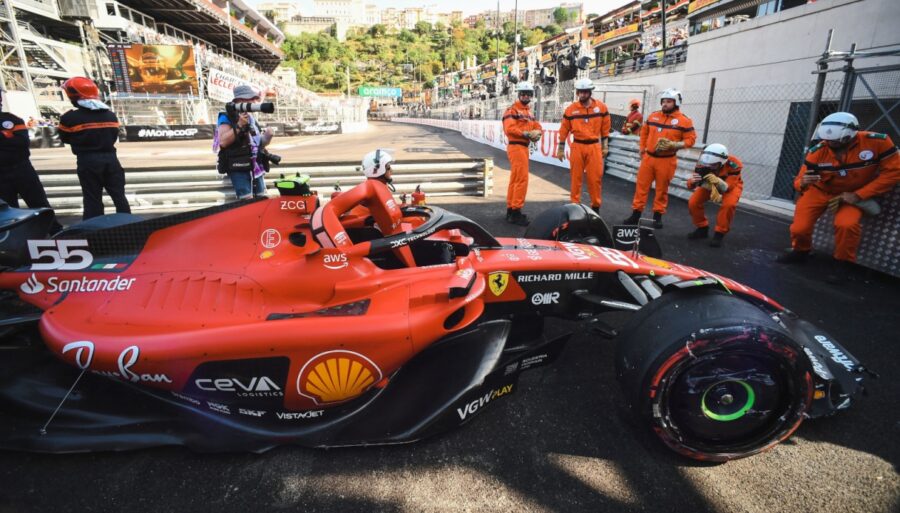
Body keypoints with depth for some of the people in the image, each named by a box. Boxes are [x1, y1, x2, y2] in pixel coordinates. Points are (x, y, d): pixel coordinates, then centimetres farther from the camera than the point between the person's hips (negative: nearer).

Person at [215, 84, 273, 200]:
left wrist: (267, 137, 0)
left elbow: (259, 144, 21)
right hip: (238, 168, -8)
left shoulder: (251, 119, 17)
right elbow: (223, 142, -19)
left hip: (255, 167, 8)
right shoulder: (227, 117, -6)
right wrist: (239, 126, -22)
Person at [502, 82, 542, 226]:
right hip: (516, 147, -10)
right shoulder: (512, 110, -8)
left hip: (524, 147, 10)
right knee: (522, 179, -12)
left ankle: (511, 210, 20)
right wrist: (526, 133, -25)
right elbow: (509, 129, -21)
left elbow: (536, 125, 14)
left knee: (515, 179, 13)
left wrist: (537, 132, -9)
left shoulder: (528, 111, 21)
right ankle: (516, 212, -9)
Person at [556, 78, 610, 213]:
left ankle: (596, 206, 16)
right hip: (577, 146, 0)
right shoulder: (571, 109, -1)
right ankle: (575, 204, 15)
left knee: (596, 177, 2)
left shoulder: (601, 107, 1)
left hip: (594, 147, 0)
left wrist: (605, 146, 6)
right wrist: (561, 149, 4)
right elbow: (564, 130, 4)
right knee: (576, 177, 5)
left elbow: (605, 128, 8)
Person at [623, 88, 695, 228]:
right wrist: (642, 148, 15)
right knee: (641, 186, 4)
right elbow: (644, 132, 20)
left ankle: (658, 216, 17)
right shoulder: (653, 116, 7)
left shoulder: (684, 121, -5)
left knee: (662, 189, 6)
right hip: (648, 158, 3)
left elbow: (691, 139, -4)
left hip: (666, 161, -3)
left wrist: (675, 145, -20)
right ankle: (636, 214, 10)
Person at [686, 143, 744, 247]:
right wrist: (693, 181, -53)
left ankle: (720, 233, -12)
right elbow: (690, 186, -28)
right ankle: (702, 228, 8)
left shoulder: (733, 164, -36)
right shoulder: (703, 163, -31)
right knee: (693, 202, -16)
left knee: (729, 204, -31)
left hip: (731, 184, -2)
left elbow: (727, 187, -34)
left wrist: (718, 181, -56)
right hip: (710, 184, 3)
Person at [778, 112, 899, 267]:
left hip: (853, 194, -1)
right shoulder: (817, 151, -20)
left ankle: (844, 263, 0)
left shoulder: (877, 142, -21)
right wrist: (803, 183, -42)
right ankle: (800, 251, 23)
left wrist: (858, 195, -18)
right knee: (800, 228, -13)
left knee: (846, 224, -28)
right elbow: (799, 181, -16)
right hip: (820, 191, 1)